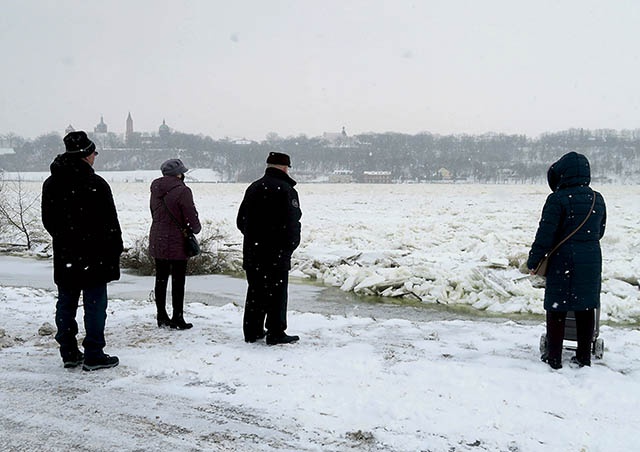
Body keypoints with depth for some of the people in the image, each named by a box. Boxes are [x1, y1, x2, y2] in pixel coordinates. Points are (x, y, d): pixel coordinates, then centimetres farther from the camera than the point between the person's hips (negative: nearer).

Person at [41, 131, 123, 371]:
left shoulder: (50, 184, 6)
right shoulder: (96, 184, -15)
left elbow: (48, 221, 14)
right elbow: (110, 223, -12)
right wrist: (115, 250, -2)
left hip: (64, 258, 6)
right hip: (94, 257, -6)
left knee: (66, 304, 14)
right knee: (95, 304, 1)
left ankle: (69, 353, 21)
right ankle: (93, 355, 6)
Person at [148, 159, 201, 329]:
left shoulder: (155, 189, 6)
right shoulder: (182, 191, -16)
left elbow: (154, 213, 13)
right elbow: (192, 217, -14)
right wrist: (196, 229, 6)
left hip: (157, 241, 7)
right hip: (176, 242, -7)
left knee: (161, 280, 13)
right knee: (178, 282, 3)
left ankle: (161, 317, 21)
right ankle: (177, 319, 8)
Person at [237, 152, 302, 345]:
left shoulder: (253, 188, 10)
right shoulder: (286, 190, -13)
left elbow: (241, 220, 14)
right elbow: (292, 223, -16)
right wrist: (290, 245, 0)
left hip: (252, 252, 7)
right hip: (277, 254, -7)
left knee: (255, 291, 14)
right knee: (277, 293, 2)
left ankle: (252, 331, 21)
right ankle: (276, 333, 6)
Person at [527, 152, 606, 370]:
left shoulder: (557, 200, -13)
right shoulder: (597, 199, 7)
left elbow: (545, 235, -14)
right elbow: (599, 231, 17)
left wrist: (533, 261, -6)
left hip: (564, 261, -5)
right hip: (592, 261, 6)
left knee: (557, 308, 4)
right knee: (586, 308, 13)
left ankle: (554, 357, 7)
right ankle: (584, 356, 20)